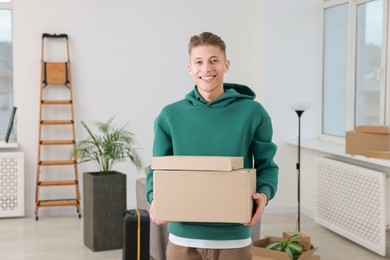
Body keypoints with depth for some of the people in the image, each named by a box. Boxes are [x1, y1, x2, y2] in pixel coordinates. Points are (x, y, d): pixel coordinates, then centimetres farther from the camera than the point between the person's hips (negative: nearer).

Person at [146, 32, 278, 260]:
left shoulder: (252, 112, -1)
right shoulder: (170, 115, 2)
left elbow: (266, 165, 4)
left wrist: (264, 194, -16)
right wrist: (155, 199, -13)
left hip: (233, 237, -1)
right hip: (183, 237, 1)